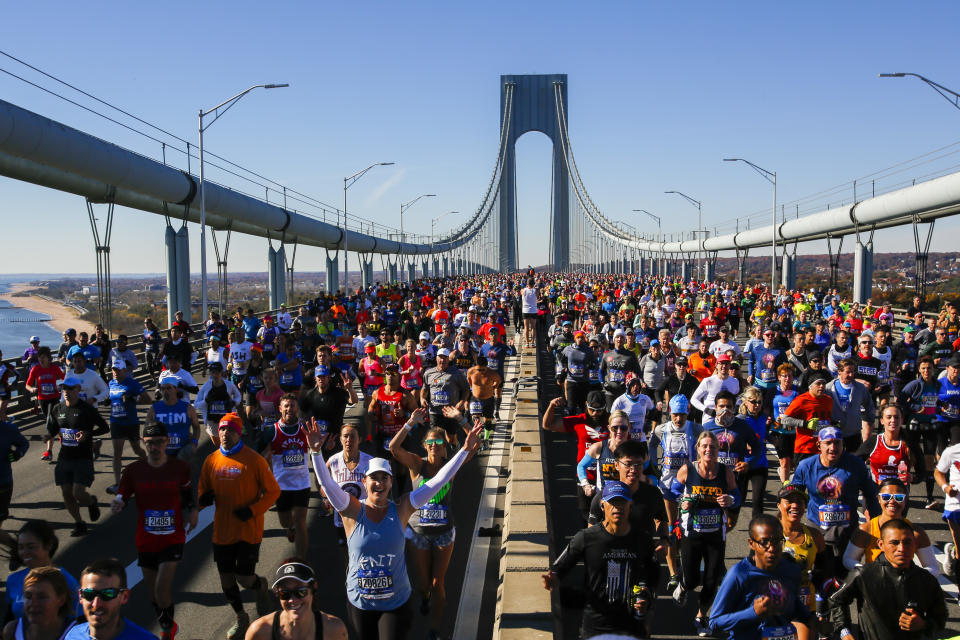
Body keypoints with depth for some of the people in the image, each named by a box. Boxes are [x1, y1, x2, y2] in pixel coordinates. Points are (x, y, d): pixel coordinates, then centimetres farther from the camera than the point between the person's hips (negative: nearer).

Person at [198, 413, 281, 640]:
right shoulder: (211, 460, 1)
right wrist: (203, 498, -10)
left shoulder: (253, 459, -11)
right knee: (226, 581, 13)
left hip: (249, 530, -4)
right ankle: (241, 618, 38)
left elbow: (273, 491, -6)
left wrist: (253, 510, -18)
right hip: (222, 532, 4)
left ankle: (261, 586, 31)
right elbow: (203, 490, 14)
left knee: (244, 579, -6)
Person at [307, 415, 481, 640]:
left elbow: (438, 481, -10)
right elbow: (326, 483, -21)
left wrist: (465, 449, -14)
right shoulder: (353, 511, -9)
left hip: (396, 603, -1)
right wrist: (315, 451, -35)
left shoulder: (401, 510, -7)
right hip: (359, 604, 1)